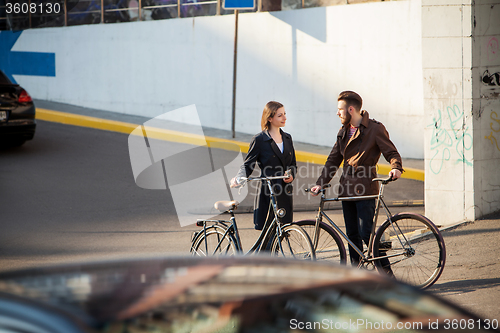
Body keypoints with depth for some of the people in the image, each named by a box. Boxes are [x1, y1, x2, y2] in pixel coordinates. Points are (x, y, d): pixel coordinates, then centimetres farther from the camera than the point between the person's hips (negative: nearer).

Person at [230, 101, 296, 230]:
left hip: (285, 195, 5)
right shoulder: (259, 140, -4)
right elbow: (248, 165, 0)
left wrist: (291, 176, -1)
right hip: (268, 195, -5)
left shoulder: (287, 138, 13)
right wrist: (239, 178, -21)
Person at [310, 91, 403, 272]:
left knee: (366, 232, -12)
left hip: (365, 189, -7)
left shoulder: (375, 129, -6)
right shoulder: (344, 132, 15)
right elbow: (333, 160, 16)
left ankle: (386, 272, -2)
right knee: (352, 234, 8)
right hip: (347, 188, 7)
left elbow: (391, 152, -6)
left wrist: (396, 168, -27)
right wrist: (320, 183, 5)